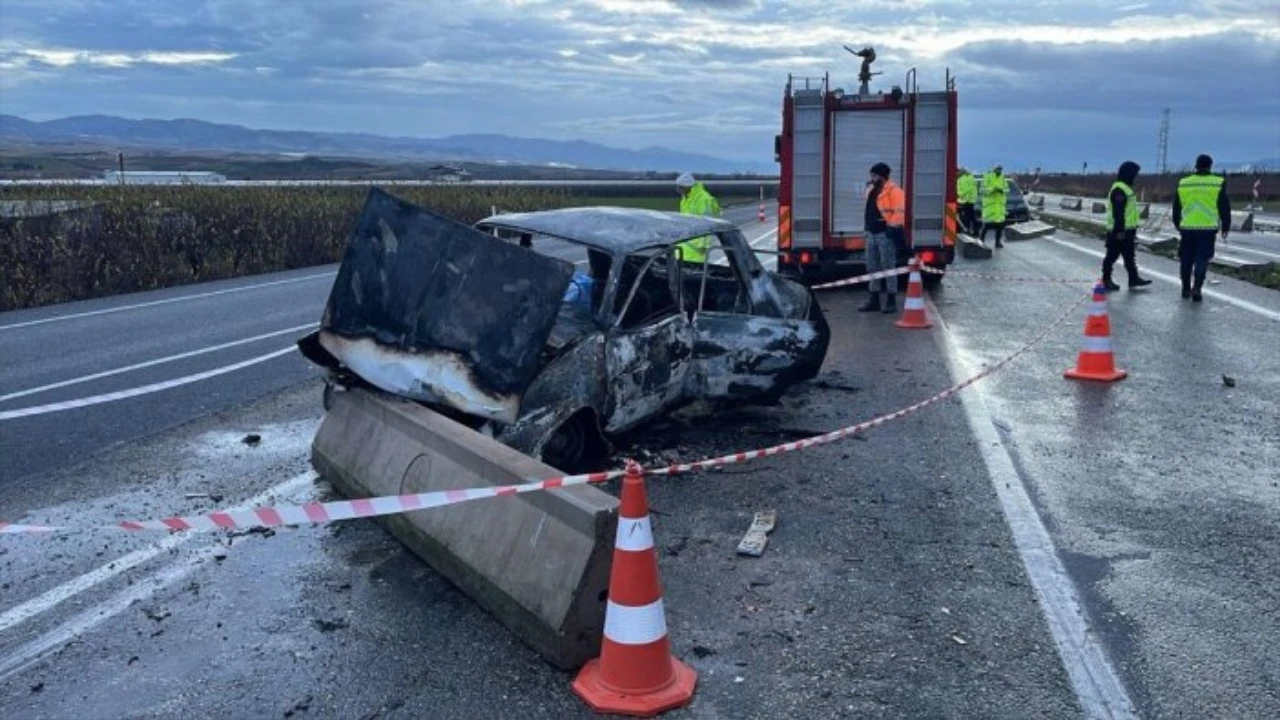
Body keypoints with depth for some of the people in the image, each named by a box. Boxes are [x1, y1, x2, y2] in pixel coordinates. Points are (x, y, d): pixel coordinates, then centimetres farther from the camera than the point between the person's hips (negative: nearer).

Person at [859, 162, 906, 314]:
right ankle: (874, 300, 20)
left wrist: (893, 227, -22)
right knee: (872, 268, 12)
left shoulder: (894, 191, -12)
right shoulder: (871, 190, 15)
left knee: (888, 267, -5)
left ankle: (891, 301, 1)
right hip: (872, 233, 9)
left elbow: (899, 212, -19)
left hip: (886, 234, -9)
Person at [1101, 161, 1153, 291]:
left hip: (1127, 230, 11)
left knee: (1130, 255, 11)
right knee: (1112, 255, -2)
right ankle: (1106, 279, 5)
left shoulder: (1125, 188, 17)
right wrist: (1119, 230, -25)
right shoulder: (1119, 189, -17)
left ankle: (1134, 278, 15)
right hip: (1120, 231, -11)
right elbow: (1118, 212, -22)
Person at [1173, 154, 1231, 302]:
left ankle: (1186, 289, 20)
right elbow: (1224, 208, -1)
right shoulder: (1218, 183, -3)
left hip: (1187, 228, 2)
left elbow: (1176, 208, 12)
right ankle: (1196, 288, -12)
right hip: (1208, 229, -2)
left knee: (1186, 260, 13)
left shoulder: (1183, 183, 5)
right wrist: (1225, 228, 9)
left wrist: (1178, 226, 24)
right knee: (1202, 260, 0)